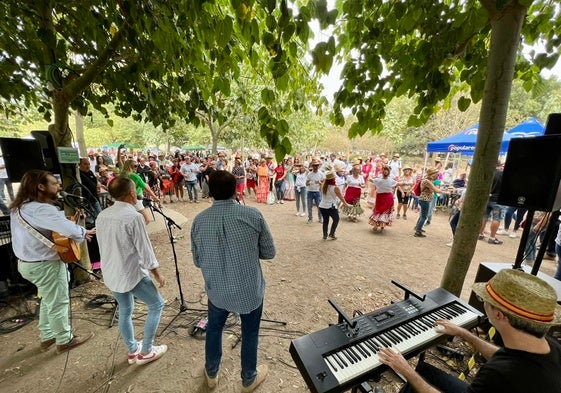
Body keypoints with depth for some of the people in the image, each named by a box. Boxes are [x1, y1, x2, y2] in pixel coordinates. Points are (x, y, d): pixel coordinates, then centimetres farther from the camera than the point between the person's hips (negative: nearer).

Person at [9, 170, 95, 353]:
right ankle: (65, 341, 27)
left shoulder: (20, 207, 5)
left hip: (28, 262, 10)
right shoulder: (41, 209, -27)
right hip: (45, 265, -10)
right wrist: (84, 232, -19)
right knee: (58, 303, 9)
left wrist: (76, 229, -3)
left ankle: (47, 337, 41)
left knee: (48, 300, 26)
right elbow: (69, 229, -39)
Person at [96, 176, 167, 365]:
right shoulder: (133, 217, -24)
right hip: (132, 274, -8)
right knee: (157, 305, 12)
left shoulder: (102, 215, 1)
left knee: (125, 311, 23)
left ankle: (132, 351, 39)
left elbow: (104, 245, 12)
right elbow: (145, 250, -19)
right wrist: (157, 273, -7)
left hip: (111, 274, 8)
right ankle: (146, 351, 22)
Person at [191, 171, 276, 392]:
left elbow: (197, 261, 0)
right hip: (250, 290, -2)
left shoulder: (199, 220, -11)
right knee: (250, 334, 23)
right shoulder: (253, 215, -19)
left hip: (217, 290, 2)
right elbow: (269, 252, -9)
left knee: (213, 329, 29)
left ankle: (211, 374, 54)